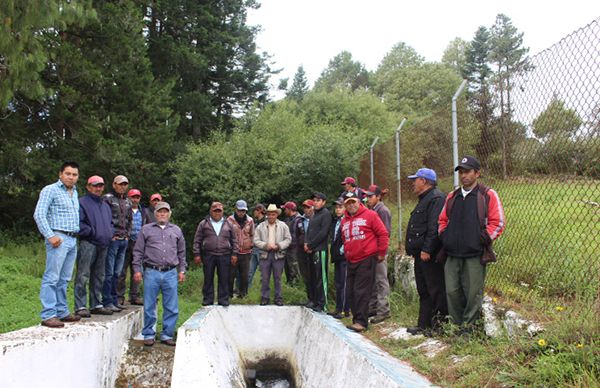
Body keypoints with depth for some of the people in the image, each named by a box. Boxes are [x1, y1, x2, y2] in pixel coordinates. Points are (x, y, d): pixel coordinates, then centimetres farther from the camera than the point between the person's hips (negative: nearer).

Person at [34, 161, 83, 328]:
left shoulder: (75, 192, 18)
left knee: (64, 280, 11)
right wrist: (50, 236, -17)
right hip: (58, 239, -7)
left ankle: (62, 312, 17)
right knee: (51, 278, -8)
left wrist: (77, 234, 13)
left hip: (72, 240, 8)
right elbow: (39, 215, -11)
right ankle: (48, 315, -7)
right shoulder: (50, 190, -4)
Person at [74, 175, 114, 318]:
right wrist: (92, 232, -15)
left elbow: (110, 223, 28)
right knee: (83, 276, -9)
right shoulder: (82, 202, -2)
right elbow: (78, 223, -13)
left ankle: (96, 305, 20)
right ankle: (80, 306, -6)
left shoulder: (105, 205, 22)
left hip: (103, 245, 8)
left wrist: (109, 234, 10)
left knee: (98, 276, 13)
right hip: (88, 243, -8)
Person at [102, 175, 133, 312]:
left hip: (124, 240, 7)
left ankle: (114, 300, 17)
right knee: (109, 272, -5)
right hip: (112, 239, -7)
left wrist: (127, 234, 12)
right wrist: (111, 234, -12)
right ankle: (107, 301, -2)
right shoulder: (108, 198, -4)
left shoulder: (127, 202, 18)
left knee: (117, 272, 11)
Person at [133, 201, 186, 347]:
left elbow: (181, 252, 19)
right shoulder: (146, 229, 8)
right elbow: (138, 251, 6)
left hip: (171, 273, 2)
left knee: (171, 308, 3)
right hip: (151, 272, -2)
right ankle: (148, 335, 14)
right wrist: (137, 270, -1)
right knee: (149, 307, 2)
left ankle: (167, 335, 14)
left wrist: (182, 270, 13)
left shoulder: (176, 230, 15)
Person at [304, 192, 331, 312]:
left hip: (320, 250, -9)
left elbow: (323, 233, -14)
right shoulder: (314, 215, 21)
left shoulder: (326, 214, -5)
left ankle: (322, 304, -6)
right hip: (311, 250, 9)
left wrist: (310, 245, -11)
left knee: (320, 278, -8)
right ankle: (315, 301, 19)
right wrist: (306, 243, 1)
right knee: (312, 278, 11)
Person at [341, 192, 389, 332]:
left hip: (367, 259, -7)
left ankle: (361, 322, -8)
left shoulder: (370, 215, -4)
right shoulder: (344, 221, 15)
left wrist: (381, 253, -4)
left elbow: (383, 234, -5)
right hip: (351, 261, 7)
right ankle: (357, 319, 17)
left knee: (362, 292, -10)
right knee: (351, 292, 7)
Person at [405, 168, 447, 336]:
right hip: (421, 254, 11)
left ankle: (440, 324, -1)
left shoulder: (436, 198, -13)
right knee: (424, 291, 14)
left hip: (430, 255, -11)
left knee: (436, 290, -6)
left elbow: (434, 228, -23)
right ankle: (424, 325, 21)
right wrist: (415, 249, 20)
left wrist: (427, 249, -26)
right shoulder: (424, 200, 22)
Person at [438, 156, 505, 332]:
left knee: (473, 292, 0)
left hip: (475, 255, -5)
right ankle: (456, 323, 19)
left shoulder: (488, 195, 0)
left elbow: (498, 222, -3)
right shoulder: (452, 197, 16)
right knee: (452, 291, 5)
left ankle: (468, 325, 14)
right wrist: (444, 236, 10)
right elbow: (443, 220, 25)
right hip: (452, 254, 5)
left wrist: (484, 239, -8)